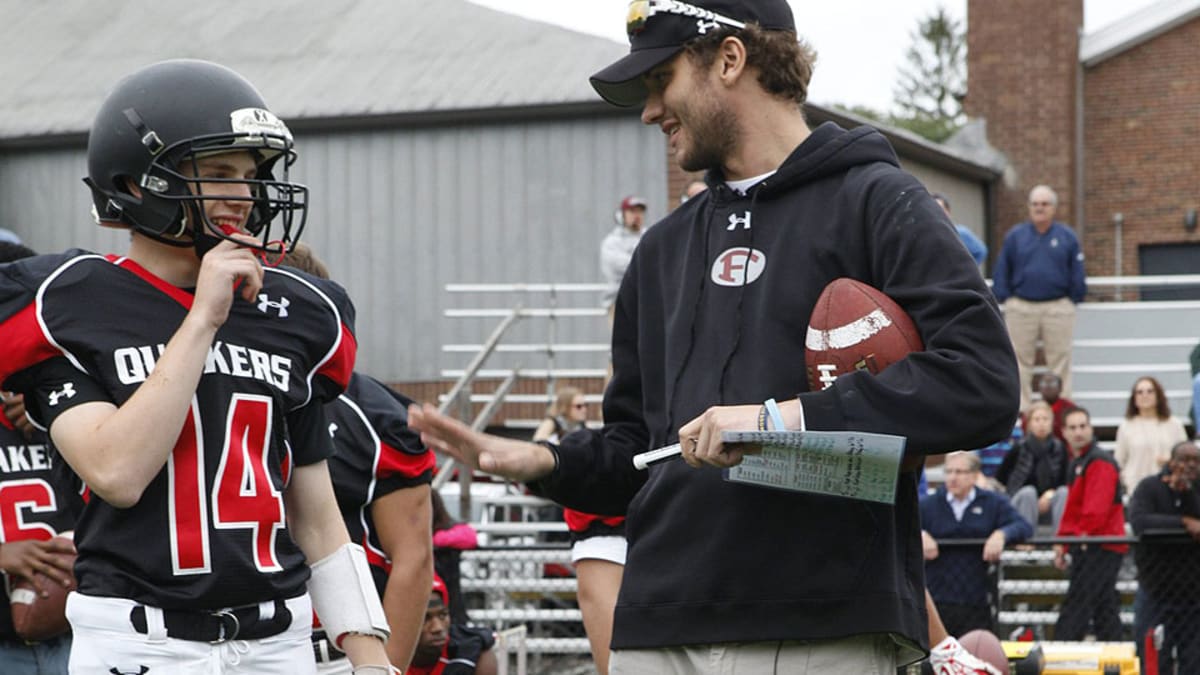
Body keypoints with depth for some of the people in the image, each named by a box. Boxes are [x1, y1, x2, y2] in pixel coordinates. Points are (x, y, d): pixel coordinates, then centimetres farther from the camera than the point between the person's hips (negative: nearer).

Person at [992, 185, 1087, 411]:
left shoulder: (1067, 237, 6)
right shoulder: (1015, 236, 7)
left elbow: (1077, 274, 9)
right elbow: (1001, 271, 8)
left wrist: (1074, 300, 3)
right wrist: (1005, 299, 1)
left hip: (1058, 307, -1)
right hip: (1021, 307, 1)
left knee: (1060, 361, 1)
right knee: (1020, 361, 3)